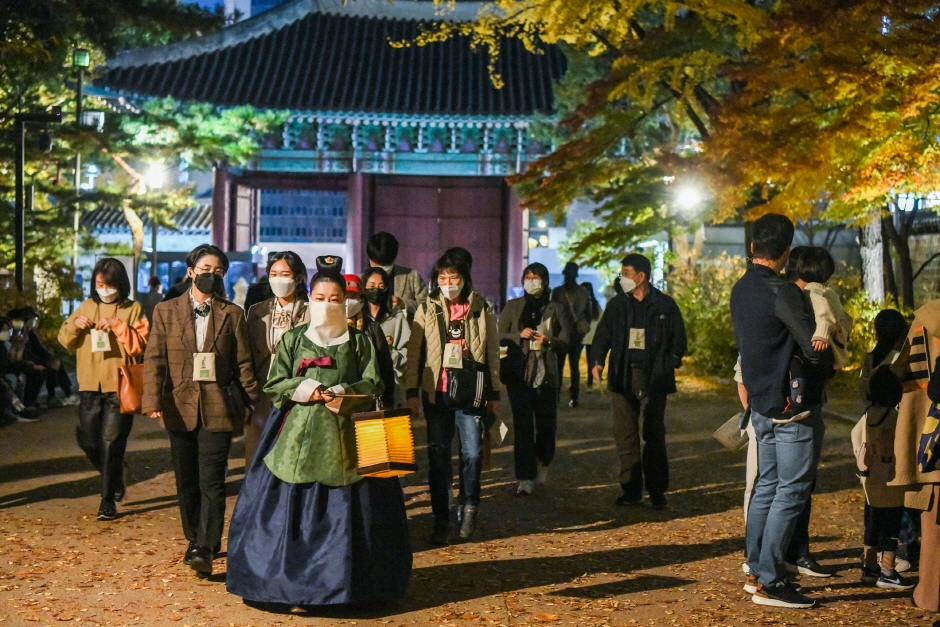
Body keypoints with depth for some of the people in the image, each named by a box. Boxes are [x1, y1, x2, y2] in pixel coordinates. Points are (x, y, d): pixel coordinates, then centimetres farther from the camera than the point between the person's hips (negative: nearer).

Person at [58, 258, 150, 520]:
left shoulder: (132, 309, 0)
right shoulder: (87, 306, 11)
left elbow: (142, 343, -9)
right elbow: (65, 341, 12)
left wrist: (118, 326, -19)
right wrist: (74, 325, -7)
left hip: (119, 385, -4)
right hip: (90, 385, 4)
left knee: (112, 443, -3)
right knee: (88, 439, 6)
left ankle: (108, 501, 3)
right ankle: (115, 481, 32)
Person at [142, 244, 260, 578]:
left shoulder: (232, 314, 6)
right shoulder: (166, 311, 7)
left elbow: (243, 363, 5)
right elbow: (154, 359, 2)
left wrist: (254, 404, 0)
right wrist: (153, 400, -9)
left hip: (218, 409, -2)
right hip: (181, 408, 2)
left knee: (211, 482, -10)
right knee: (187, 483, 11)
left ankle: (204, 549, -12)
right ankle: (196, 540, 26)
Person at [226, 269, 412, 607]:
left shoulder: (359, 341, 8)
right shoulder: (292, 339, 9)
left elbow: (373, 386, 2)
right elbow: (273, 386, 6)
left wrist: (342, 394, -14)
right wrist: (302, 389, -11)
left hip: (346, 436, 0)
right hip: (299, 434, 0)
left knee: (344, 510, -1)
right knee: (294, 509, -2)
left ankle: (344, 580, 7)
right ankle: (293, 580, 6)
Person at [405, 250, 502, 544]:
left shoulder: (482, 310, 5)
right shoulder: (427, 310, 6)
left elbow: (493, 354, 9)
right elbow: (414, 353, 4)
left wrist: (494, 393, 7)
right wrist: (411, 392, -1)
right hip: (436, 392, 1)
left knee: (472, 453, -6)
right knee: (438, 456, 4)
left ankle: (469, 505, 20)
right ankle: (441, 519, 13)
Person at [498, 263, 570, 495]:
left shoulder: (555, 309, 8)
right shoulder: (513, 306, 9)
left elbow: (565, 342, 4)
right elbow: (498, 336, 4)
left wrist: (548, 341, -16)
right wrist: (519, 335, -12)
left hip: (546, 373, 1)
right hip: (518, 372, -1)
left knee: (546, 423, 4)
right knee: (522, 425, -5)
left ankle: (542, 463, 33)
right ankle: (525, 478, -3)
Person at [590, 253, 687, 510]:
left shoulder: (665, 305, 2)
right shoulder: (616, 305, 10)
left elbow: (679, 340, 7)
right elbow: (602, 335, 10)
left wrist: (669, 365, -4)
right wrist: (597, 361, -6)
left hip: (653, 380, -3)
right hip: (622, 378, 3)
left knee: (654, 436, 0)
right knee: (625, 436, 4)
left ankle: (657, 492, 6)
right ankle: (631, 489, 12)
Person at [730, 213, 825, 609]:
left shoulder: (740, 289, 10)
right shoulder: (780, 291, -18)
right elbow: (813, 345, -19)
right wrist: (832, 360, 2)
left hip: (762, 403, 9)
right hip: (791, 404, -9)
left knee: (767, 486, 15)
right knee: (791, 491, -5)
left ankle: (756, 571, 19)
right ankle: (769, 583, -4)